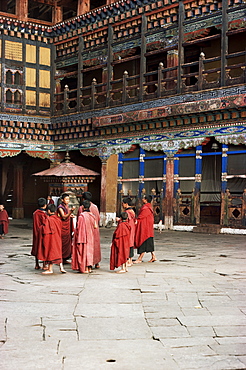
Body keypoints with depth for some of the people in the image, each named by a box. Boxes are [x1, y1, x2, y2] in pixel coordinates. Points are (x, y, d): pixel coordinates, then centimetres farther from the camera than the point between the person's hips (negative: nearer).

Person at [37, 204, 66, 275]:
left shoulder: (48, 220, -19)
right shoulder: (58, 219, 2)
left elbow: (45, 230, -19)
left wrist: (42, 227, -1)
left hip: (50, 239, -6)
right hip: (57, 239, 6)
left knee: (50, 253, 3)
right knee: (58, 252, 13)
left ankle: (50, 269, 11)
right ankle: (61, 267, 8)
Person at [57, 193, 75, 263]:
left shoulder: (66, 206, 13)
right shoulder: (60, 207, -12)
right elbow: (64, 217, -23)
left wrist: (70, 215, 6)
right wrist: (71, 211, -34)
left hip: (67, 227, 8)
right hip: (62, 227, -8)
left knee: (67, 243, 8)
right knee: (62, 243, -6)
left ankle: (65, 259, 14)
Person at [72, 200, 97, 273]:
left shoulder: (81, 216, -16)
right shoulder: (92, 215, 1)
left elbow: (79, 227, -16)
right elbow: (95, 226, 6)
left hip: (82, 236, -6)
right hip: (90, 236, 6)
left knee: (83, 251, 2)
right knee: (89, 251, 14)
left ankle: (84, 268, 4)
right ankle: (89, 268, 15)